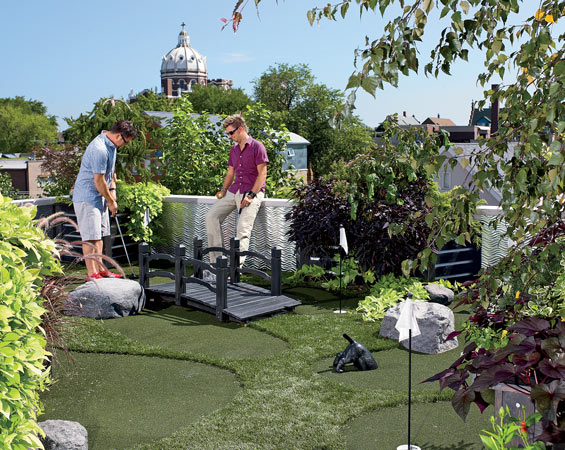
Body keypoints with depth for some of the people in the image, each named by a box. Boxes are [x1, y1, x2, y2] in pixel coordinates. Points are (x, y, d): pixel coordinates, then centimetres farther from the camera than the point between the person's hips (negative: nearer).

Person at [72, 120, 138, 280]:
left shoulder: (111, 145, 7)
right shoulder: (99, 149, -26)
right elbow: (98, 181, -22)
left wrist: (112, 189, 9)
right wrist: (111, 202, -11)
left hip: (99, 196, 10)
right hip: (87, 197, -10)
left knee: (99, 234, 13)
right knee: (90, 236, -8)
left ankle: (100, 269, 21)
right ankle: (91, 274, -3)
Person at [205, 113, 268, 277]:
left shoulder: (257, 147, -6)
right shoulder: (234, 149, 16)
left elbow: (262, 174, -10)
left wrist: (251, 195, -18)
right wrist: (224, 189, 5)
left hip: (252, 192, -8)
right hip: (234, 190, 8)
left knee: (243, 230, -15)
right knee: (211, 216, -3)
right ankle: (216, 262, -1)